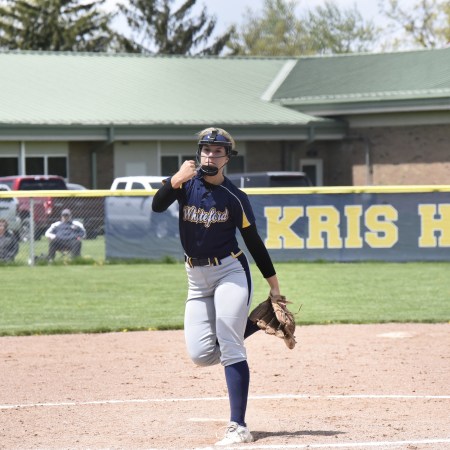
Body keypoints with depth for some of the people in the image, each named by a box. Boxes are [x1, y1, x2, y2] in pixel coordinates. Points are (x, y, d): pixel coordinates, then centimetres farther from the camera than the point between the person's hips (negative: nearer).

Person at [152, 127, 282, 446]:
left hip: (230, 272, -4)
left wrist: (274, 284, 2)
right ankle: (250, 325, 26)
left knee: (230, 349, -14)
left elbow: (253, 241, 2)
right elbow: (157, 206, -19)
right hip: (197, 277, 4)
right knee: (200, 354, -2)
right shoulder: (187, 182, -2)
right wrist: (177, 180, -36)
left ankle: (239, 427, -16)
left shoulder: (235, 198, -6)